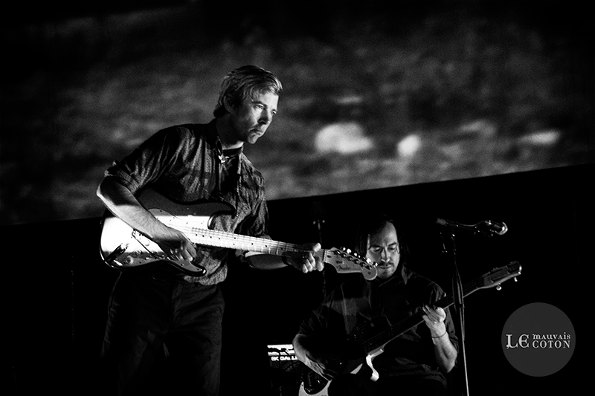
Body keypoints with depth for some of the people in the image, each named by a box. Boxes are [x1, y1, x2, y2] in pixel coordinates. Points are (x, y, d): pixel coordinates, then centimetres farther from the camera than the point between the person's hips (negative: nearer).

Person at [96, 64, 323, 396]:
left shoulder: (252, 182, 14)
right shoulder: (181, 142, -3)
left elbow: (252, 251, 15)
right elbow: (110, 187, -9)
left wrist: (290, 258, -5)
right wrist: (162, 232, -19)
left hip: (202, 300, 4)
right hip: (146, 285, -4)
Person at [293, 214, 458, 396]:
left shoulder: (427, 291, 11)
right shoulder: (343, 291, 18)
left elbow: (448, 365, 8)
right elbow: (301, 338, 25)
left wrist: (438, 332, -12)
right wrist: (312, 360, 3)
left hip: (415, 380, -1)